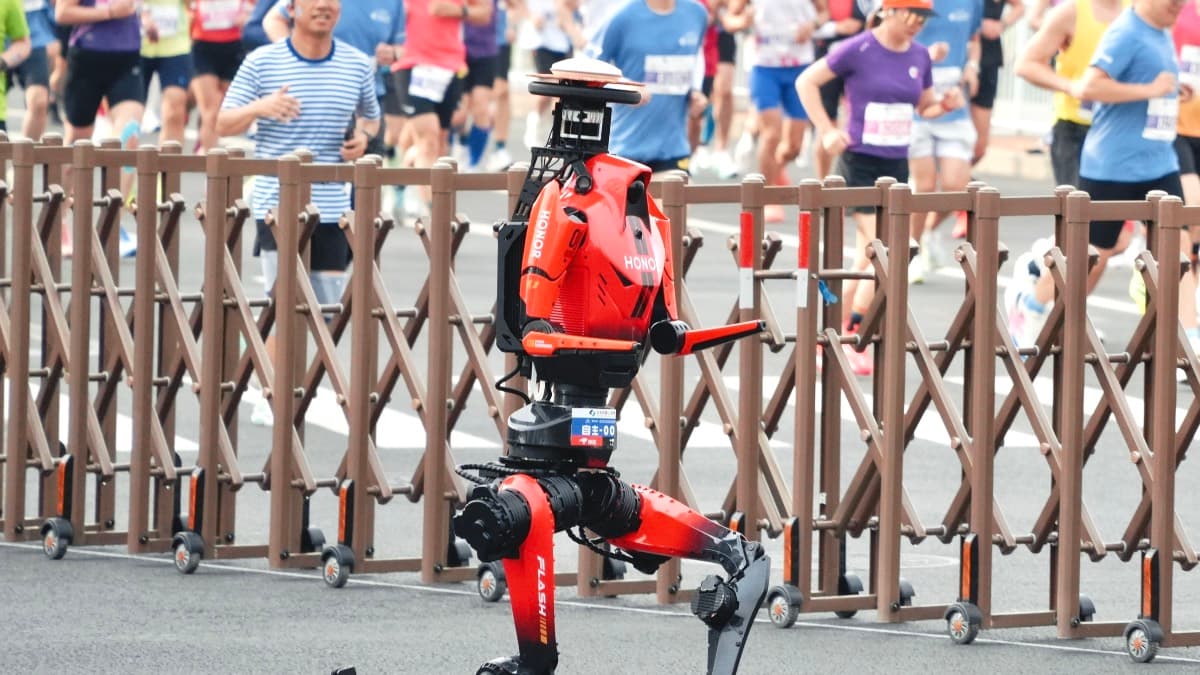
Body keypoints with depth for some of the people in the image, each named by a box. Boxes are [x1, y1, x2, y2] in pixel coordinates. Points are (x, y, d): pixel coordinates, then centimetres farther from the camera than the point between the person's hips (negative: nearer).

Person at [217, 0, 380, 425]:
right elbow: (224, 124, 1)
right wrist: (260, 107, -20)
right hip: (277, 205, -4)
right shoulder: (262, 63, -2)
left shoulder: (358, 66, 7)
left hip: (331, 208, 4)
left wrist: (364, 137, -1)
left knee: (326, 307, 3)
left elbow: (371, 118, 22)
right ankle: (272, 401, 5)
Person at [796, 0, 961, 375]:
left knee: (867, 262, 9)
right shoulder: (858, 50, -11)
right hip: (860, 163, -6)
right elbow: (807, 82, -4)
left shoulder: (919, 56, 5)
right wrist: (826, 131, -9)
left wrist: (947, 104, -3)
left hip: (896, 167, 6)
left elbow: (925, 106, 19)